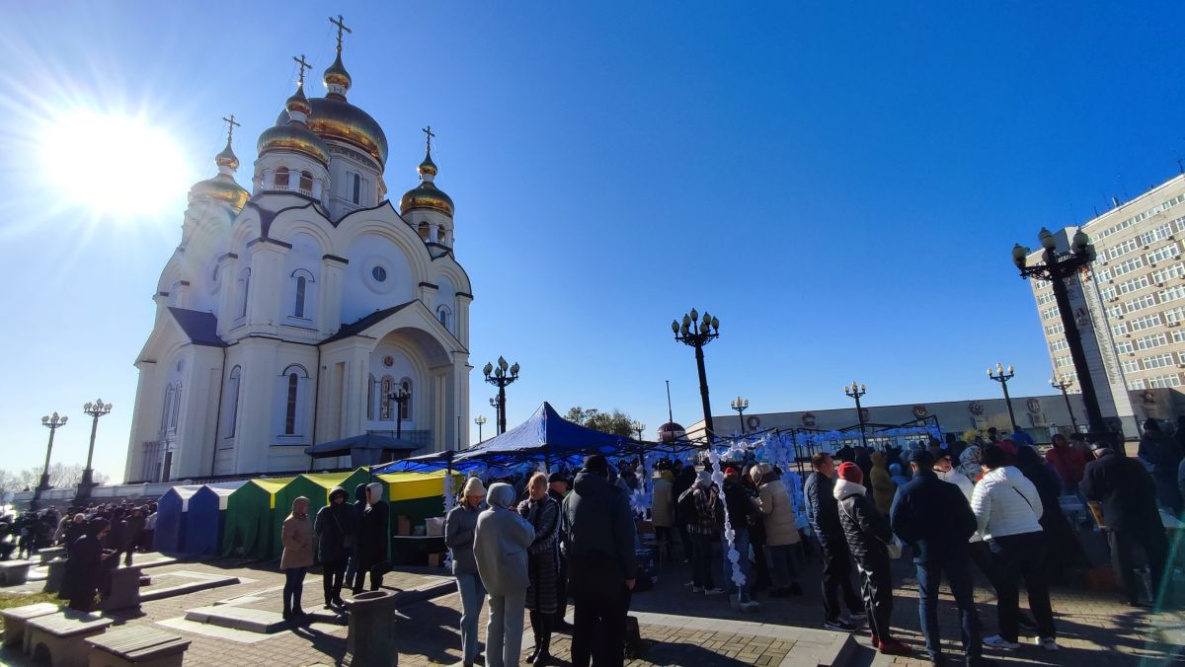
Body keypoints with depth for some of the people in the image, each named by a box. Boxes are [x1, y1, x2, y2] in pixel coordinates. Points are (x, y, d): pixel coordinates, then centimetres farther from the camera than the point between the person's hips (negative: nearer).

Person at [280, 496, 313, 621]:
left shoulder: (305, 519, 10)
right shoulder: (290, 521, -14)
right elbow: (286, 540, -20)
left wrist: (309, 551, 8)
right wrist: (300, 548, -22)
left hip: (304, 558, 7)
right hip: (293, 559, -7)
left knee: (299, 583, 13)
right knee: (290, 584, -1)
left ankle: (296, 608, 22)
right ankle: (287, 611, 7)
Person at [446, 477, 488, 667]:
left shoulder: (483, 511, 5)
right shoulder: (455, 514, -5)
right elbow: (449, 541, -10)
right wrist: (472, 533, -19)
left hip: (482, 568, 4)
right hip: (464, 569, -3)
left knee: (476, 611, 9)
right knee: (469, 611, -7)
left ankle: (471, 651, 24)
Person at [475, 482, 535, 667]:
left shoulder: (482, 517, 2)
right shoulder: (509, 517, -15)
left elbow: (477, 548, 10)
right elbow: (529, 536, -4)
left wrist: (486, 570, 18)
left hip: (492, 577, 6)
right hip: (513, 575, -6)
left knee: (495, 621, 17)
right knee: (512, 623, 3)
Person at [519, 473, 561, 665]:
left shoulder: (552, 506, -7)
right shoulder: (523, 505, 6)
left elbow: (549, 534, -13)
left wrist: (529, 545, -15)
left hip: (546, 559, -4)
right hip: (528, 559, 4)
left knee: (545, 605, 3)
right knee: (533, 603, 12)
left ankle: (545, 649, 13)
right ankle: (538, 645, 25)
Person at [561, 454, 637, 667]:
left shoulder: (570, 498, 8)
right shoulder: (615, 496, -10)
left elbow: (565, 536, 9)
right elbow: (625, 538, -13)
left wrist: (573, 564, 10)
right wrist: (630, 572, -7)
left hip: (579, 571, 6)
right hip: (609, 571, -6)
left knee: (583, 627, 17)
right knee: (612, 630, 4)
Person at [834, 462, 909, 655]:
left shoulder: (843, 501, 10)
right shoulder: (857, 501, -21)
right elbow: (871, 526, -25)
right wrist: (890, 538, -12)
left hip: (860, 551, 10)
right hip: (872, 551, -10)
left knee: (870, 593, 17)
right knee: (882, 596, -2)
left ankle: (876, 632, 28)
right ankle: (884, 640, 5)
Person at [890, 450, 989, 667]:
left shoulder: (905, 491, -7)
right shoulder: (951, 489, -7)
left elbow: (895, 523, -6)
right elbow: (970, 523, -4)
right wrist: (958, 540, 12)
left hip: (925, 552, 0)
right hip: (954, 551, 0)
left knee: (927, 601, 12)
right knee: (965, 601, 12)